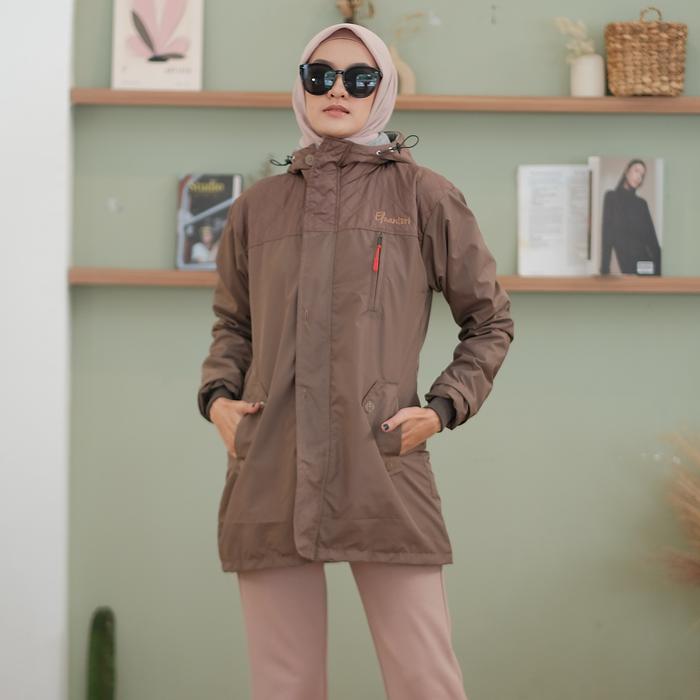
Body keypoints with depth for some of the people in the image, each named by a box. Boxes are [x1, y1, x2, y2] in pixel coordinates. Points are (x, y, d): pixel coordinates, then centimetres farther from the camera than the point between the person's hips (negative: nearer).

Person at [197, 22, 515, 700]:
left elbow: (489, 321, 14)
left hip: (385, 475, -2)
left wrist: (444, 407, 0)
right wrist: (217, 395, 8)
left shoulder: (424, 197, 7)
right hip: (269, 481, 3)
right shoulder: (257, 206, 14)